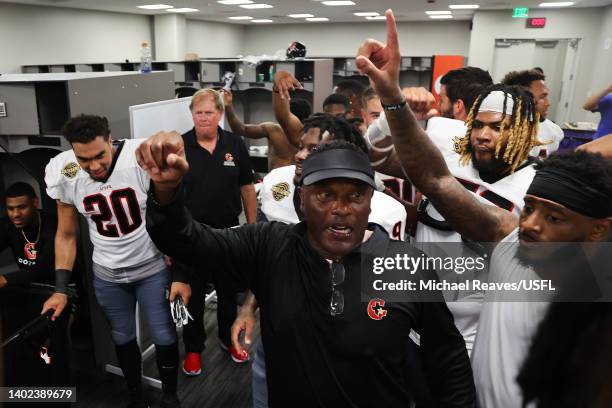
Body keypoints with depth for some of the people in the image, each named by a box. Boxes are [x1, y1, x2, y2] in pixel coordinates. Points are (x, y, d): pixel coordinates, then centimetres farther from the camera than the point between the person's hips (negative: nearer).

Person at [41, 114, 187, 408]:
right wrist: (60, 289, -3)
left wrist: (180, 274, -16)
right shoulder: (63, 174, -13)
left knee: (165, 338, 5)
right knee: (123, 338, 18)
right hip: (107, 275, 3)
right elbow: (66, 235, 1)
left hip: (153, 268, -2)